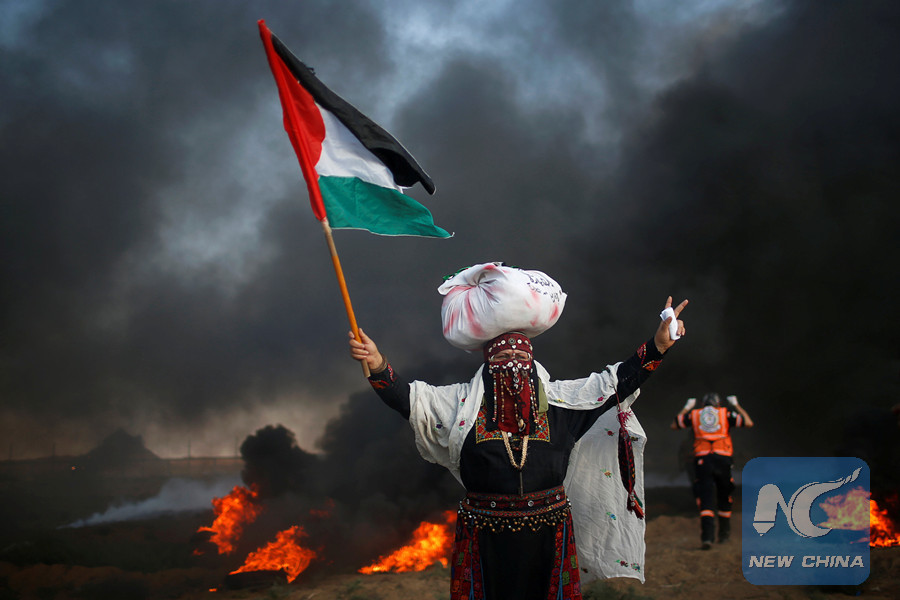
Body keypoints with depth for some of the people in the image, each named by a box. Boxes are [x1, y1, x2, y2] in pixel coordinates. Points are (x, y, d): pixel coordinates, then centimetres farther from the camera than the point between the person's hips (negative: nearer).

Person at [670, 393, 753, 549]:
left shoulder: (694, 414, 14)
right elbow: (748, 423, 10)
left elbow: (674, 425, 26)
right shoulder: (725, 413, 11)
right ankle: (724, 534, 27)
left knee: (706, 500, -4)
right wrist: (736, 405, 24)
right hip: (723, 458, 0)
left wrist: (686, 408, 37)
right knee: (724, 498, 18)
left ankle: (707, 537, -20)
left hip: (702, 460, 0)